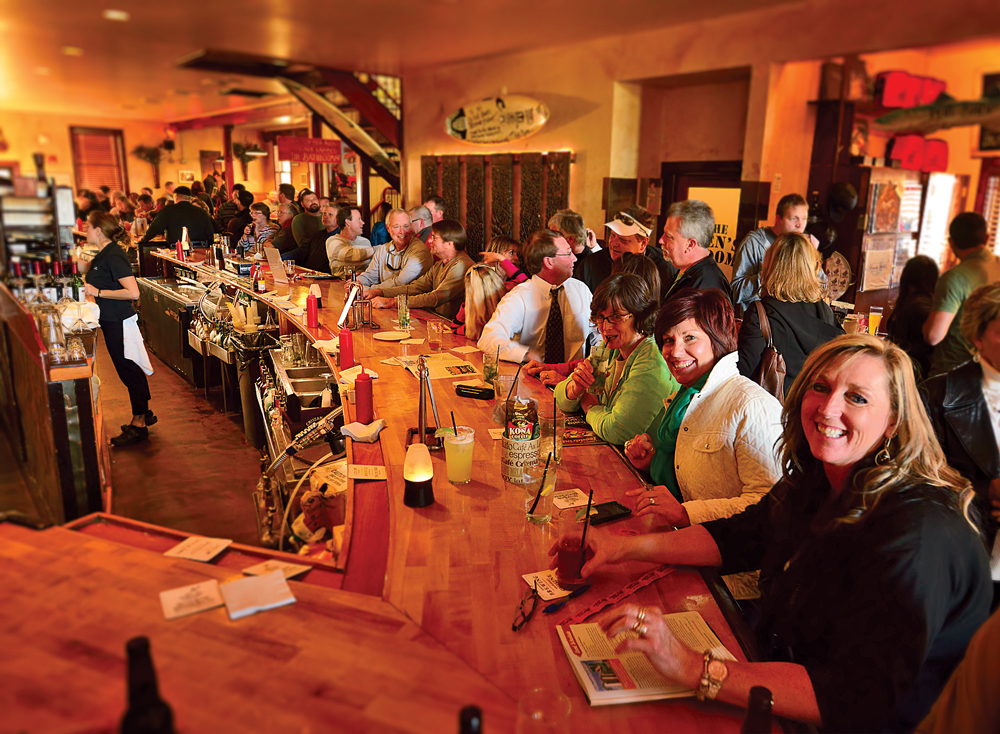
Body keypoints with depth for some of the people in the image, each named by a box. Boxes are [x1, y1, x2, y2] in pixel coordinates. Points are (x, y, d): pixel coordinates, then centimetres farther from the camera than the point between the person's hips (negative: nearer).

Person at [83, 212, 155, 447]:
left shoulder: (113, 257, -18)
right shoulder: (103, 255, 12)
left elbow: (133, 292, -26)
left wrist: (97, 292, -20)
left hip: (120, 322, -10)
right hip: (111, 322, 10)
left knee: (129, 371, -1)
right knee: (129, 371, 17)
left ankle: (139, 424, 9)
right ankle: (144, 414, 30)